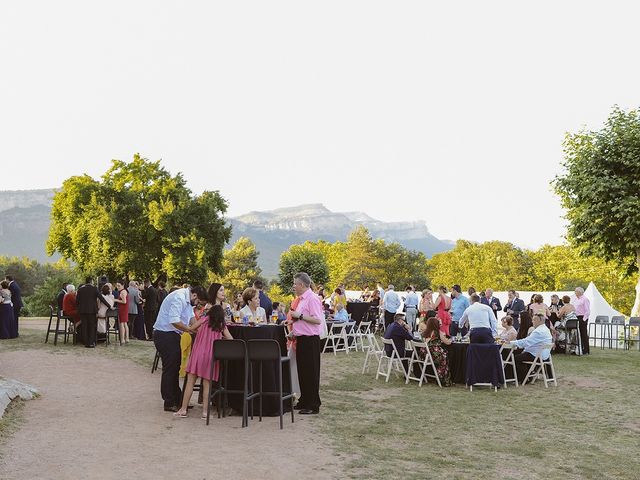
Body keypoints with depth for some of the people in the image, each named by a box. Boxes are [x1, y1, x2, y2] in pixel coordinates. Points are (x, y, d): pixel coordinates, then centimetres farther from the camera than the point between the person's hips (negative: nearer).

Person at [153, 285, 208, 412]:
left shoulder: (187, 300, 11)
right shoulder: (179, 298, -22)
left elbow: (192, 317, 18)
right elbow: (174, 321, -30)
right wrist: (191, 330, -21)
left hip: (173, 335, 10)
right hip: (165, 335, -10)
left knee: (175, 367, 15)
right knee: (169, 368, -3)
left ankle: (177, 399, 25)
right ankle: (169, 403, 5)